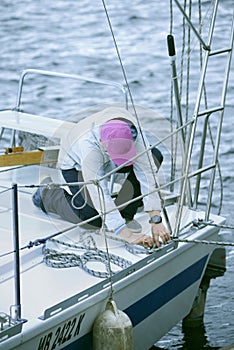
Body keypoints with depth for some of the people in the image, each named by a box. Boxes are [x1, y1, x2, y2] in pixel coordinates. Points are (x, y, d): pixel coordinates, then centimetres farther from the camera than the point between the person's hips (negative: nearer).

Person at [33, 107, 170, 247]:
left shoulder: (134, 135, -36)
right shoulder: (88, 145, -45)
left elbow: (147, 177, -35)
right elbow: (99, 194, -47)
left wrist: (156, 221, -44)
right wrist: (126, 234, -52)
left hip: (106, 161, 4)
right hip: (75, 163, -4)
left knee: (154, 156, -22)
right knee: (94, 220, -20)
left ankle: (125, 213, -8)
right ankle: (48, 193, 7)